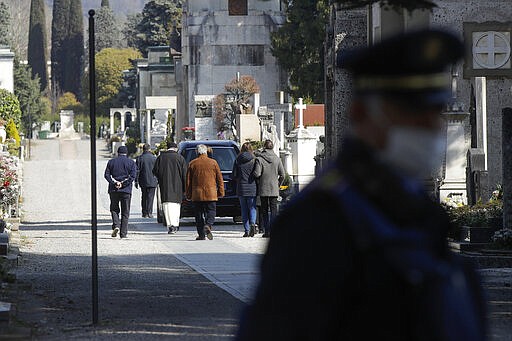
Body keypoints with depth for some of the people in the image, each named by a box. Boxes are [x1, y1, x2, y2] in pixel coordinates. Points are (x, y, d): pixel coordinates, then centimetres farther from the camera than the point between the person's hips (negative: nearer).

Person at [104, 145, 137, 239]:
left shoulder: (111, 162, 7)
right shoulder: (131, 162, 3)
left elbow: (106, 175, -2)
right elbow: (133, 176, -8)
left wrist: (115, 182, -10)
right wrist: (123, 183, -10)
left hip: (113, 190, 1)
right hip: (126, 190, -1)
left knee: (114, 209, 13)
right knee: (125, 212, 5)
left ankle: (116, 225, -11)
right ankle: (123, 233, 2)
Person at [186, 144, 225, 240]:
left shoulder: (192, 164, 3)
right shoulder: (213, 163, 2)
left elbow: (188, 181, 6)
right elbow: (219, 179, 4)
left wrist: (189, 195, 11)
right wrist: (221, 192, 11)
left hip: (197, 194, 1)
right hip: (211, 194, -1)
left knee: (199, 214, 7)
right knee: (211, 211, 5)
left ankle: (201, 234, 5)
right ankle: (208, 226, -23)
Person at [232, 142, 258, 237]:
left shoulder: (238, 160, 0)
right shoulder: (254, 160, -5)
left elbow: (234, 175, 2)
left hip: (241, 187, 1)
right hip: (252, 188, -1)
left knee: (244, 209, 7)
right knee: (252, 208, 5)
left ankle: (246, 230, 5)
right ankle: (252, 223, -22)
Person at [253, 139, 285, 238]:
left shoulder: (259, 159, -8)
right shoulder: (277, 159, 0)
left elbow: (257, 174, -15)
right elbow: (282, 175, 0)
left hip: (263, 189, -2)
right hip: (274, 189, 2)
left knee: (264, 211, 6)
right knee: (274, 209, 3)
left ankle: (266, 231, 4)